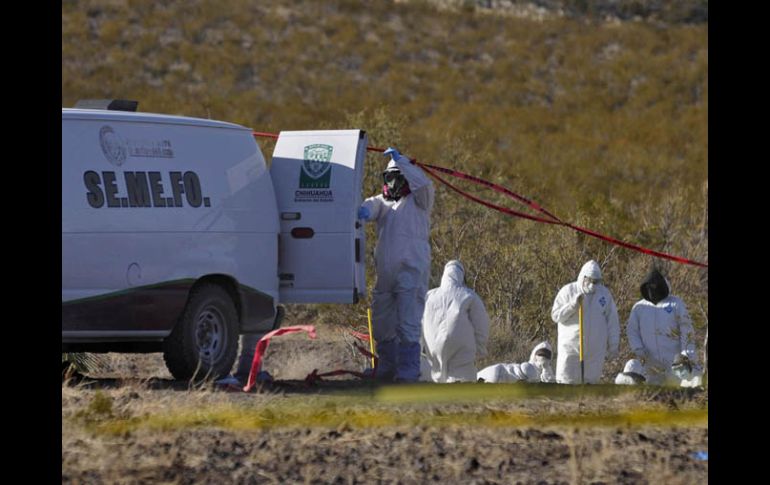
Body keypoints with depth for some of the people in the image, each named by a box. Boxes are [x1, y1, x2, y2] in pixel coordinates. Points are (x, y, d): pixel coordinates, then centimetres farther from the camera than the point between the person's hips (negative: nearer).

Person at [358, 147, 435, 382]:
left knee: (408, 324, -13)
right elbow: (373, 206, -1)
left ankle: (408, 373, -16)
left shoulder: (418, 201, 6)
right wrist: (364, 210, -26)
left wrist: (400, 160, -12)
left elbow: (423, 183, -15)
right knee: (382, 323, 12)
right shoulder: (384, 202, 21)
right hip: (385, 273, 7)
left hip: (412, 272, -7)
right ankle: (386, 369, 23)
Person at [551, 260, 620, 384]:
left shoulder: (604, 294, 7)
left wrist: (613, 345, 8)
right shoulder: (568, 291, 0)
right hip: (571, 345, -2)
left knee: (591, 381, 3)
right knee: (566, 380, -5)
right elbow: (556, 315, -3)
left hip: (595, 349, 2)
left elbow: (612, 322, 11)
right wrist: (572, 305, -16)